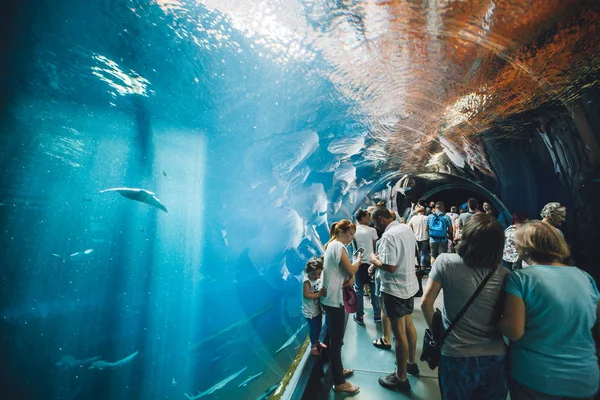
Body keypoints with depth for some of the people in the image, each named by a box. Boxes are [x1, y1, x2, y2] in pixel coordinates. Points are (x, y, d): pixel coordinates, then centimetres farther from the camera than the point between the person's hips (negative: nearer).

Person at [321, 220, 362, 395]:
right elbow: (351, 269, -17)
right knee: (336, 340, 5)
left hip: (330, 298, 10)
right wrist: (358, 260, 1)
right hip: (334, 299, -10)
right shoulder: (339, 246, -19)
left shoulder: (331, 245, 11)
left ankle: (338, 369, 40)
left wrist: (351, 277, -5)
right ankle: (339, 383, 20)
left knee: (336, 338, 23)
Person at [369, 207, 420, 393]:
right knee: (408, 325, 25)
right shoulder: (407, 229, 2)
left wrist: (375, 261, -9)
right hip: (410, 285, 9)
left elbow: (390, 267, -29)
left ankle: (401, 378, 24)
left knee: (399, 333, 6)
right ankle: (411, 362, 45)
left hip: (394, 289, -9)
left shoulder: (388, 236, -26)